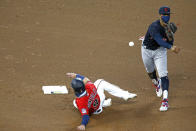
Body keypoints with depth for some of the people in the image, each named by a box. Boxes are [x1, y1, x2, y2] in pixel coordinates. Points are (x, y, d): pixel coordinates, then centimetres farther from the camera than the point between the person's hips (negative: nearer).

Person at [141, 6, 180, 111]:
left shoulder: (168, 28, -13)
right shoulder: (154, 27, -30)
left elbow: (170, 43, -8)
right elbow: (159, 40, -44)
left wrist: (170, 36, -28)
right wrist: (171, 47, -57)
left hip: (160, 51, 2)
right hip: (147, 50, -2)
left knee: (163, 73, -13)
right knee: (150, 71, 21)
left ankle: (165, 100, -19)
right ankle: (156, 83, 57)